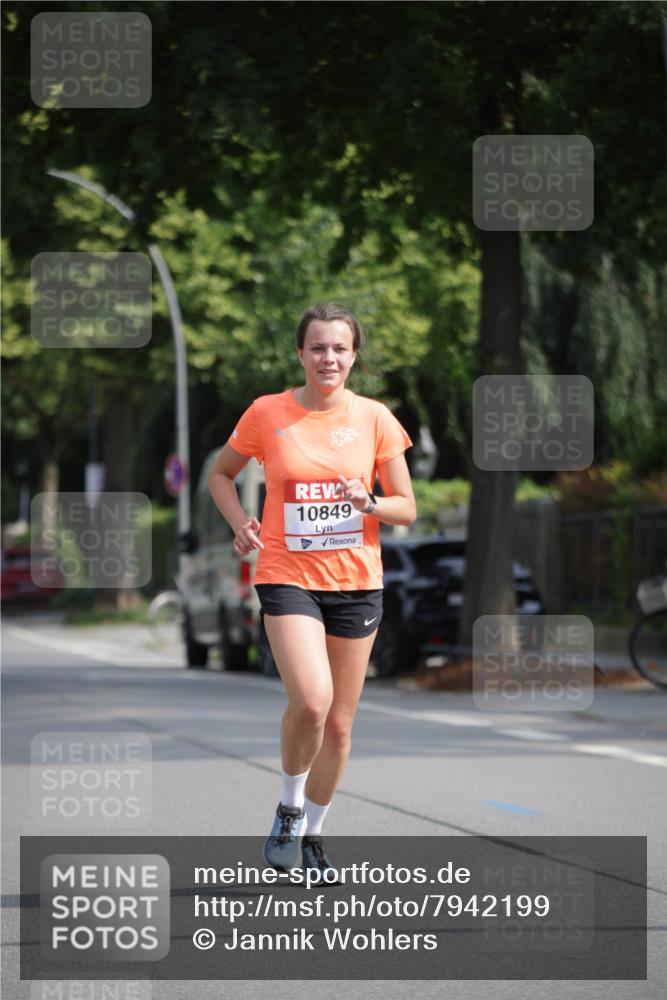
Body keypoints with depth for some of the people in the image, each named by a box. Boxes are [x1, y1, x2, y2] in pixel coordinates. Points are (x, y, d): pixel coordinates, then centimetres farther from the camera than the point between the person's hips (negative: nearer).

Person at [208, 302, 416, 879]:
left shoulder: (375, 419, 1)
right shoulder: (267, 414, -2)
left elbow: (407, 509, 5)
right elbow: (221, 474, 13)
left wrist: (369, 503, -16)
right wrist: (241, 523, -5)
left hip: (357, 582, 3)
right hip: (287, 577, -2)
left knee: (339, 723, 7)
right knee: (311, 700, -23)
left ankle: (312, 831, 28)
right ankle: (290, 808, 3)